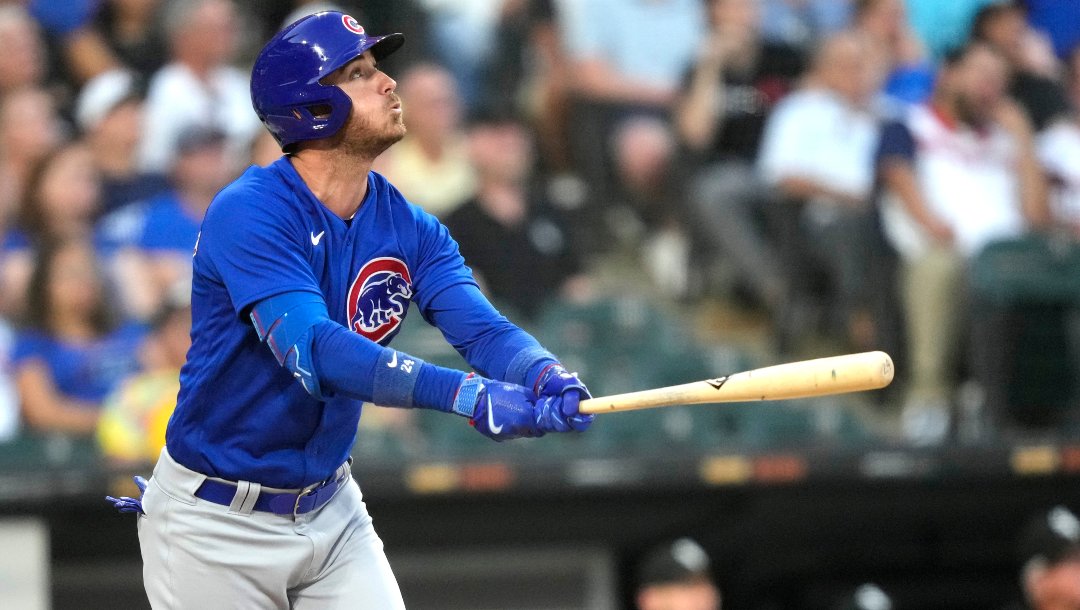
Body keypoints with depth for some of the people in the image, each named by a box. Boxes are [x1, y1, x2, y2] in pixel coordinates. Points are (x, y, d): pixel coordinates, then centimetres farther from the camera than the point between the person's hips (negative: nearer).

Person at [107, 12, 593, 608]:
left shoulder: (409, 227, 0)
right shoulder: (249, 214, -21)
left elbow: (484, 330, -11)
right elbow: (313, 351, -34)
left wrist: (546, 379, -35)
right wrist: (465, 396, -43)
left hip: (330, 509, 6)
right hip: (216, 522, -6)